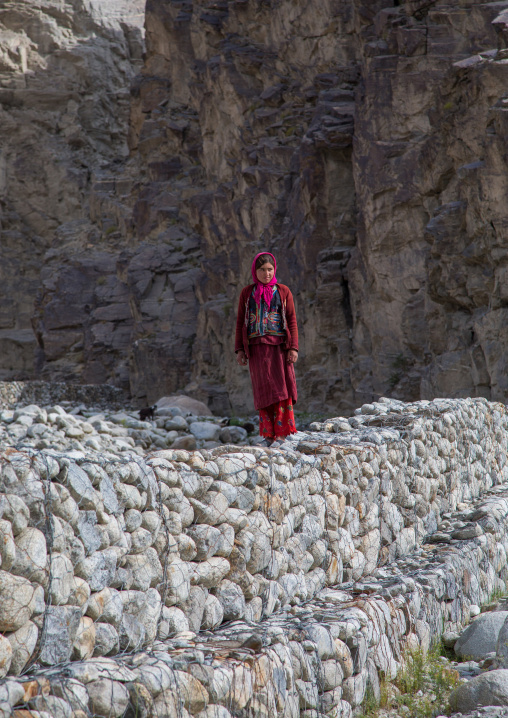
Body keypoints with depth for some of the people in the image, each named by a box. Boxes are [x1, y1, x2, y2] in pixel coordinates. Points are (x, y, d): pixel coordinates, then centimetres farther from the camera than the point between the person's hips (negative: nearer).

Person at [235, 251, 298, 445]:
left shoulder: (283, 291, 7)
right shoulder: (247, 293, 10)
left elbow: (292, 321, 5)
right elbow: (240, 322, 10)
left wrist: (293, 348, -4)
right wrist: (239, 349, 3)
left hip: (279, 346, -1)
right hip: (256, 347, 1)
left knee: (282, 388, -10)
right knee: (264, 390, -1)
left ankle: (282, 434, -11)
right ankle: (269, 435, 0)